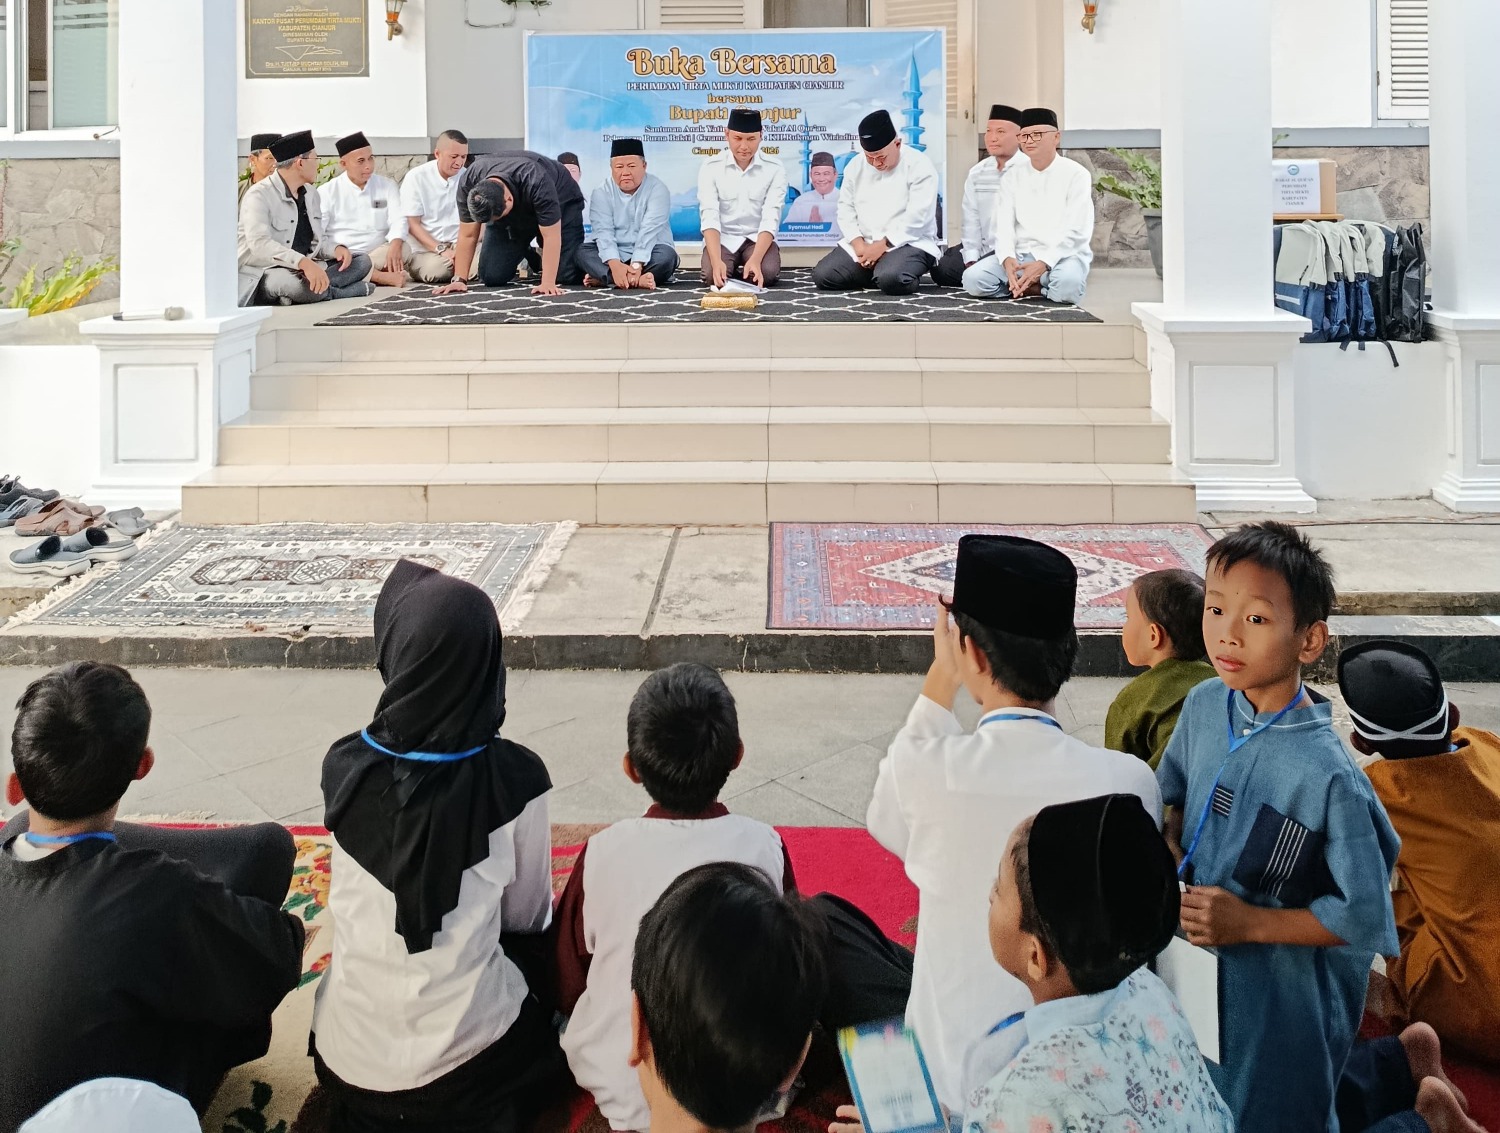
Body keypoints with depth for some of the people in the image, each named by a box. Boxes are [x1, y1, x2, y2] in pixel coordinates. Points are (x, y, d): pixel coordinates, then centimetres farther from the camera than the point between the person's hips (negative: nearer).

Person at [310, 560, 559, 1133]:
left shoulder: (343, 767, -9)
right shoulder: (515, 779, -16)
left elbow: (357, 901, 7)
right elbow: (527, 916, 0)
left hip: (347, 1058, 3)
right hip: (464, 1063, -3)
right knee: (534, 944, 25)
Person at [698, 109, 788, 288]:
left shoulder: (774, 169, -7)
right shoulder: (710, 167, -7)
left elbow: (770, 219, -15)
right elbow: (709, 217, -15)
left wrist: (755, 260, -32)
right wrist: (716, 261, -32)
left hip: (758, 238, 0)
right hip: (723, 238, 0)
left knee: (768, 273, -29)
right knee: (713, 276, -28)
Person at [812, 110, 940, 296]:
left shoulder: (919, 165, -10)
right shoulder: (855, 167, 7)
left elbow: (917, 217, -17)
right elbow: (846, 210, 6)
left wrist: (882, 245, -20)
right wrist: (860, 246, -12)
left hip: (908, 244, -6)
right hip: (863, 244, 6)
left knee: (890, 279, -38)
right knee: (822, 275, -13)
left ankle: (905, 276, -2)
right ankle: (876, 271, 6)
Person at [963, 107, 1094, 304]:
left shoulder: (1076, 174, -3)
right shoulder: (1012, 175, 10)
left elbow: (1077, 231, -11)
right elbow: (1003, 224, 1)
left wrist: (1043, 264, -24)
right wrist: (1007, 259, -21)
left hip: (1063, 255, -4)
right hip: (1021, 255, 4)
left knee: (1067, 284, -40)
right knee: (973, 278, -23)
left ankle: (1023, 286, -12)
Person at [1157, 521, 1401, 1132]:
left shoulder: (1327, 775, -26)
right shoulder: (1204, 705, -7)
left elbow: (1364, 917, -20)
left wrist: (1249, 922, -21)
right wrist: (1171, 855, -7)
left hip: (1283, 996, -6)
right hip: (1201, 969, 7)